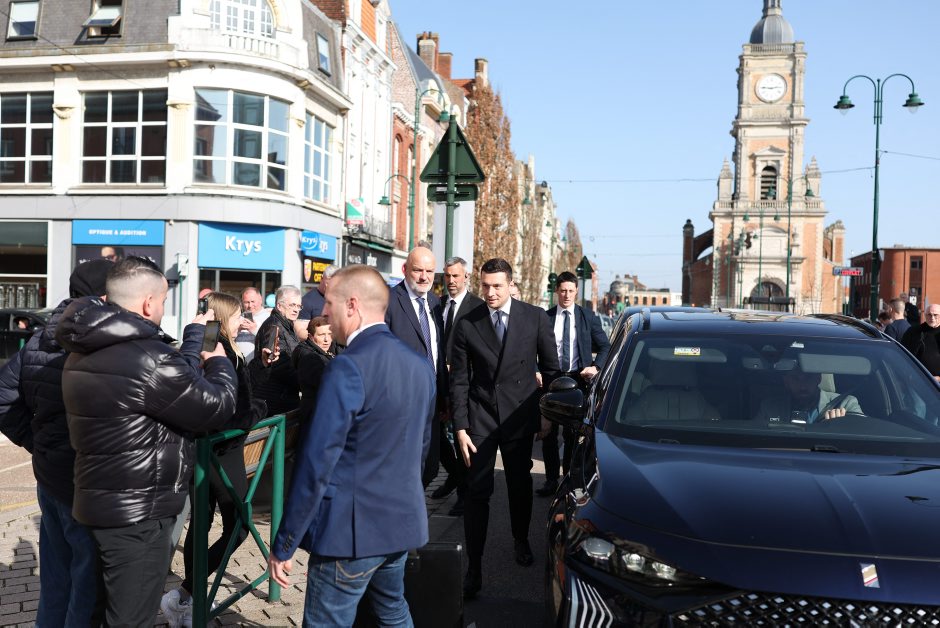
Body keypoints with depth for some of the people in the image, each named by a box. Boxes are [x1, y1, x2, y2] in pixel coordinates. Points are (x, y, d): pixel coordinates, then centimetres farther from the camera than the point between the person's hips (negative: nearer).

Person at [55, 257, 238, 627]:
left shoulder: (88, 349, 7)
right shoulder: (147, 358, -25)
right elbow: (217, 408, -17)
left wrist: (194, 343, 24)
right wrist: (219, 363, 1)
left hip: (103, 500, 10)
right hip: (137, 513, -10)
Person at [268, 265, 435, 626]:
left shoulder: (349, 367, -19)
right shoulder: (420, 365, 4)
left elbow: (316, 463, -20)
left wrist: (283, 544, -13)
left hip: (352, 528, -7)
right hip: (404, 519, 8)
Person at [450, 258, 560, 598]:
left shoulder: (535, 317, -4)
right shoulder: (466, 324, -4)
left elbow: (551, 368, 4)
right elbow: (459, 379, -2)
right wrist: (460, 427, -7)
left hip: (520, 416, 1)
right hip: (480, 417, -1)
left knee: (520, 484, 15)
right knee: (477, 491, -1)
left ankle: (521, 541, 41)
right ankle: (474, 567, 9)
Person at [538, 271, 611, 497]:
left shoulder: (588, 317, 4)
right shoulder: (545, 318, 3)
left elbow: (605, 346, 7)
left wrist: (596, 366, -9)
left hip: (578, 379, 0)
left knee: (573, 434, 7)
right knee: (549, 433, 4)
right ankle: (551, 480, 15)